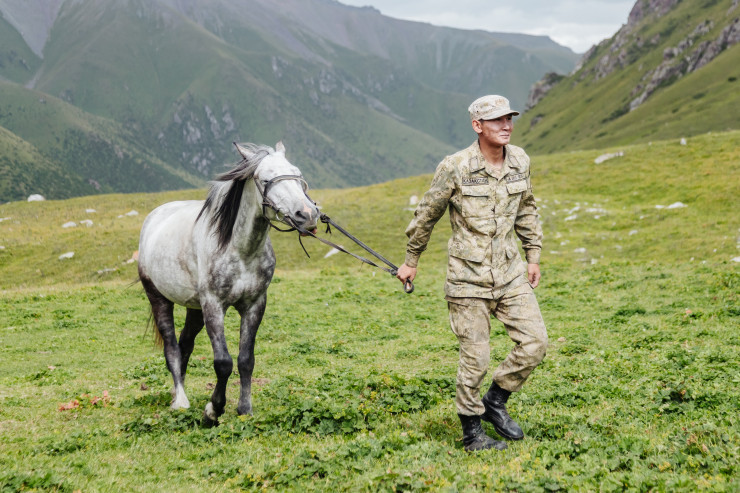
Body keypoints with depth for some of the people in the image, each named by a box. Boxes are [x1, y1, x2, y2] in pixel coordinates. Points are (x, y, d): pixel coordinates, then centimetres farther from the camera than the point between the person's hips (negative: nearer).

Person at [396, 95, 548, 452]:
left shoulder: (520, 161, 1)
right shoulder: (455, 168, -14)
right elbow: (426, 215, -1)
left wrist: (533, 255, 18)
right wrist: (411, 261, 7)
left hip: (510, 272, 5)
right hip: (469, 276, -5)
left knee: (535, 343, -1)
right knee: (475, 357, -1)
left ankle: (495, 401, 22)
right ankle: (472, 433, 17)